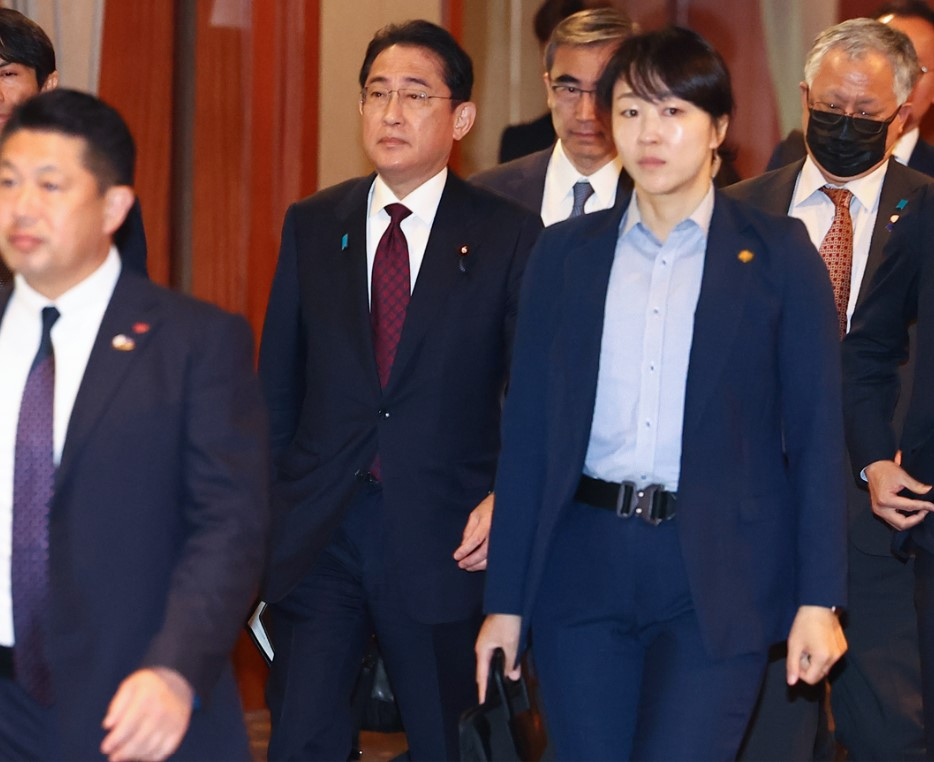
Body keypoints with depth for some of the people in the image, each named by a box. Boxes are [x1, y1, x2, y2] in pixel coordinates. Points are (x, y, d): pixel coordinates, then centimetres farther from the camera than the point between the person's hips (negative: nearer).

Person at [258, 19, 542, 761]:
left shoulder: (508, 235, -1)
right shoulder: (312, 225, 8)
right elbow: (278, 381, 9)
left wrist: (507, 498, -15)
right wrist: (260, 510, 5)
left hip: (442, 535, -2)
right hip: (314, 534, 2)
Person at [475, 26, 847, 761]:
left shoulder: (778, 253, 1)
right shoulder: (565, 253, 9)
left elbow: (815, 432, 0)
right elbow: (527, 429, 8)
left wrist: (818, 599, -6)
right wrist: (506, 599, 5)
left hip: (718, 572, -3)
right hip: (583, 564, 3)